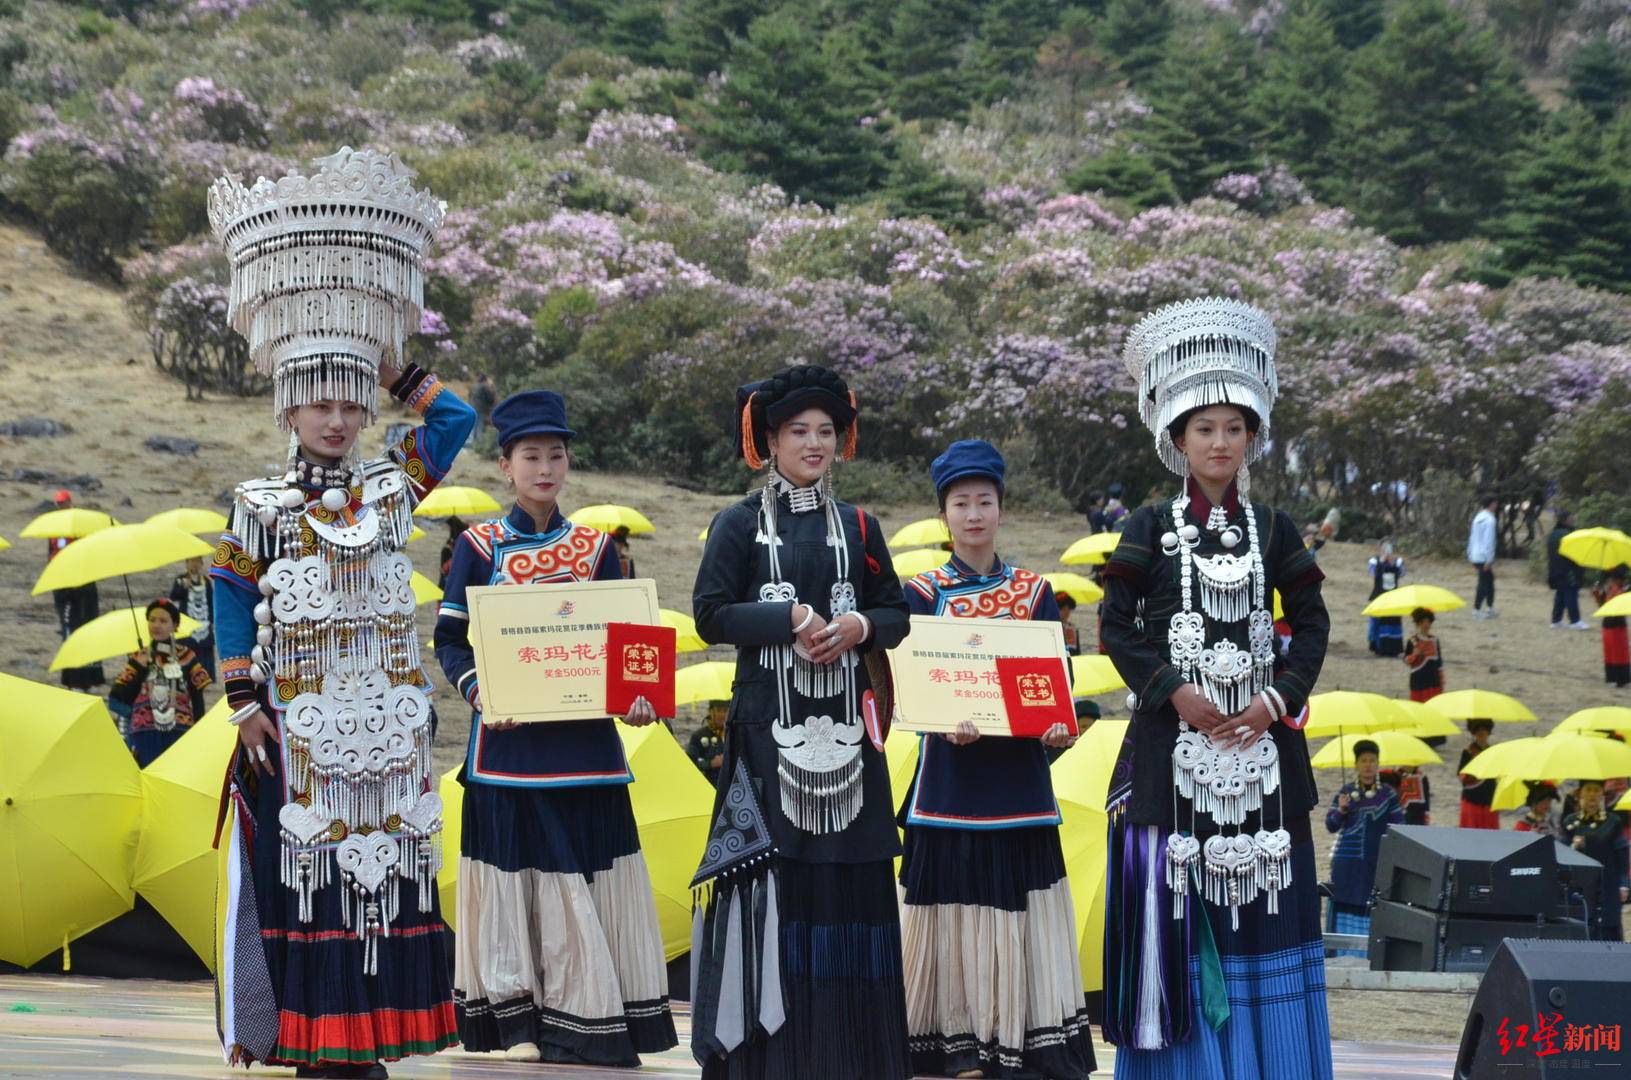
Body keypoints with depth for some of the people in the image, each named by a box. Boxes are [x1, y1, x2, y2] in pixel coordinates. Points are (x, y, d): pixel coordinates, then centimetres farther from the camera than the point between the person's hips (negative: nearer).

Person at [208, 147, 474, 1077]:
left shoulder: (391, 488, 8)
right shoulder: (261, 505, 2)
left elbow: (458, 419, 7)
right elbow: (233, 605, 2)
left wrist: (393, 368, 8)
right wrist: (245, 704, -4)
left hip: (387, 725, 3)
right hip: (301, 725, -3)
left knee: (387, 866, 2)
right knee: (309, 870, -3)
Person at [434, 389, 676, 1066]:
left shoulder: (594, 548, 11)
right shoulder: (480, 546, 4)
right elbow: (450, 640, 2)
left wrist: (635, 697, -8)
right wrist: (478, 692, -16)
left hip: (585, 739, 2)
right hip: (509, 739, -2)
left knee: (588, 875, 0)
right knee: (514, 869, -1)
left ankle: (589, 1021, 5)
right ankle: (517, 1021, 6)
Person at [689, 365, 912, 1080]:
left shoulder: (858, 527, 12)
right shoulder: (738, 525, 3)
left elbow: (897, 613, 13)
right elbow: (710, 615, -5)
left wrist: (858, 627, -8)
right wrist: (790, 621, -16)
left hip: (844, 725, 3)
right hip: (768, 721, -3)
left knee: (848, 870, 1)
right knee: (771, 873, -7)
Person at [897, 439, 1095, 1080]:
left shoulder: (1034, 590, 10)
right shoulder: (924, 592, 4)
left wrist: (1058, 727, -14)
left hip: (1019, 777, 1)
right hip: (951, 774, -1)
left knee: (1019, 902, 0)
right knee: (953, 899, -2)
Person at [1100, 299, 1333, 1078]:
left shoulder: (1272, 530, 9)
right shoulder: (1152, 528, 2)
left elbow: (1312, 624, 9)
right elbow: (1117, 626, -2)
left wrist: (1279, 699, -5)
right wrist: (1175, 693, -12)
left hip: (1260, 744, 2)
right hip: (1173, 743, -2)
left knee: (1262, 902, 3)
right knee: (1177, 901, -3)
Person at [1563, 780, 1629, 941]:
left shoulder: (1613, 821, 5)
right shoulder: (1570, 822, 7)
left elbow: (1621, 855, 3)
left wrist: (1623, 885, -5)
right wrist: (1573, 847, -12)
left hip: (1606, 887, -1)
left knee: (1608, 932, -4)